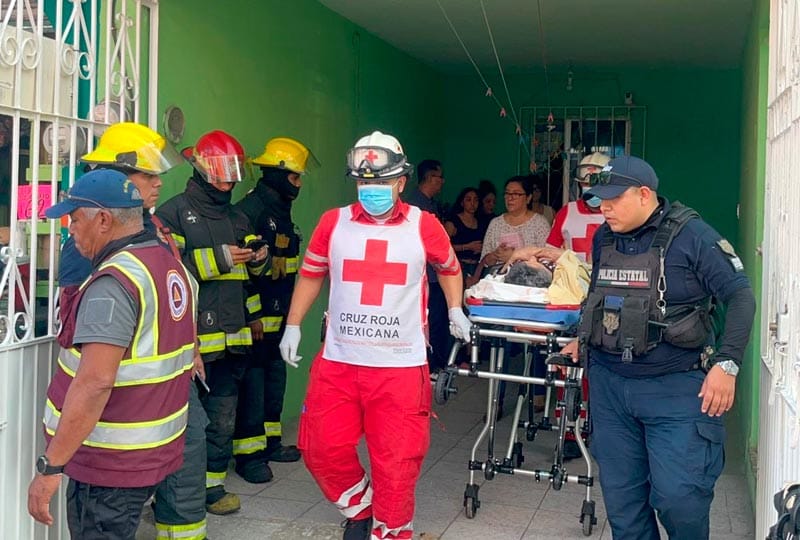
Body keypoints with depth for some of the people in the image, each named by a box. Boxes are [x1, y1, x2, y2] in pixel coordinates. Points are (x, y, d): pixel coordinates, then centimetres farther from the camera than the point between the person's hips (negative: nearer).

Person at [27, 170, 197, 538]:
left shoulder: (114, 282, -21)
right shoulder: (173, 267, 7)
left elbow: (95, 382, -28)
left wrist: (50, 466, -24)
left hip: (112, 463, -9)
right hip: (156, 450, 9)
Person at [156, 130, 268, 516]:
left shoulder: (237, 217, 18)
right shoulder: (174, 212, -5)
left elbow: (248, 272, 27)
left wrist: (258, 259, 4)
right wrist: (217, 258, -18)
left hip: (232, 335, 7)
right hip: (193, 337, -7)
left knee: (222, 417, 13)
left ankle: (212, 484, 26)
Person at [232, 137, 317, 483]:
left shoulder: (282, 211, 14)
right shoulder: (250, 209, -15)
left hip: (279, 316, 10)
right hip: (256, 317, -10)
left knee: (275, 377, 16)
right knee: (252, 382, -4)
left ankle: (270, 441, 28)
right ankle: (247, 454, 4)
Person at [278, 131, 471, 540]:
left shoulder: (424, 226, -1)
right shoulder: (332, 223, 2)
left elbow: (449, 268, 18)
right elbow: (311, 274, 14)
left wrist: (455, 310, 11)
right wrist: (293, 326, 13)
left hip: (401, 365, -2)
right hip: (338, 361, 2)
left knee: (396, 459, 2)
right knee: (320, 447, 5)